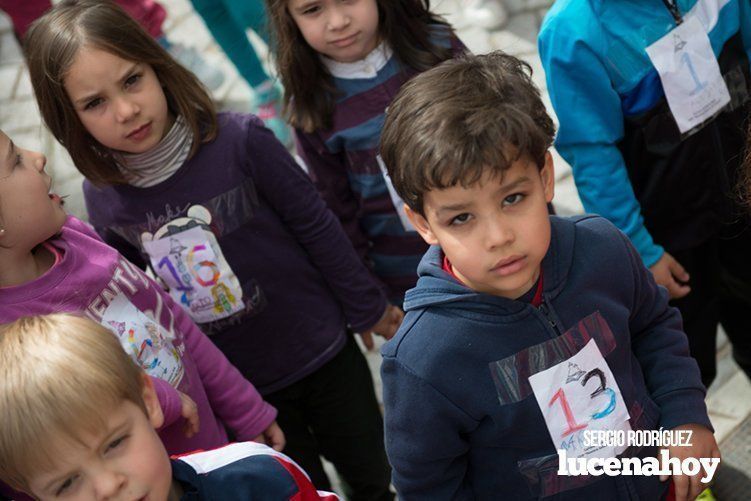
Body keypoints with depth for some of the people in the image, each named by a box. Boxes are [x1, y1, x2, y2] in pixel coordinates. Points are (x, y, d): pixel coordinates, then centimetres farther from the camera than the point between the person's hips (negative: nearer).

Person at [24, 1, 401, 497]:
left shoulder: (239, 140, -23)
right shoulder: (103, 199, -12)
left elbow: (316, 227, -11)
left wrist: (369, 309, -1)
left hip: (321, 351, -2)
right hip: (233, 384, 2)